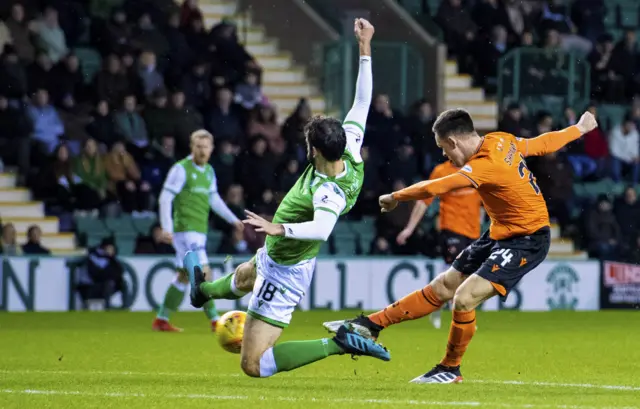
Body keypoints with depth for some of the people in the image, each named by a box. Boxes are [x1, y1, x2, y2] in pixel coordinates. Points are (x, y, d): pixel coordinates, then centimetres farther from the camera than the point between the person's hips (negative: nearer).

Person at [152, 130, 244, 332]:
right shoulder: (181, 169, -9)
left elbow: (214, 199, 25)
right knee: (203, 273, -14)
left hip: (199, 230, 8)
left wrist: (233, 219, 21)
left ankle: (161, 320, 16)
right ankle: (215, 321, -12)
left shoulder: (208, 171, 14)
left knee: (184, 276, 10)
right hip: (185, 229, -8)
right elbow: (165, 198, -12)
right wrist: (166, 228, -20)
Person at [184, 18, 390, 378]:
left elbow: (323, 228, -60)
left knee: (253, 365, -7)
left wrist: (281, 228, -68)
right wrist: (365, 49, -12)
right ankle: (205, 290, 77)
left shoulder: (327, 191, -39)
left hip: (285, 273, -10)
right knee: (242, 278, 43)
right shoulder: (352, 159, -16)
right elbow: (362, 101, -11)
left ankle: (336, 345, -12)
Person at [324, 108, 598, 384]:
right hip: (501, 234, 10)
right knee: (442, 287, 11)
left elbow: (432, 188, -31)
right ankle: (371, 325, 13)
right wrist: (579, 129, 28)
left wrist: (394, 197, -15)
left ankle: (450, 369, 5)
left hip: (526, 242, -10)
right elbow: (543, 144, 11)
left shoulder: (485, 166, -28)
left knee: (464, 298, -16)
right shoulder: (503, 141, -2)